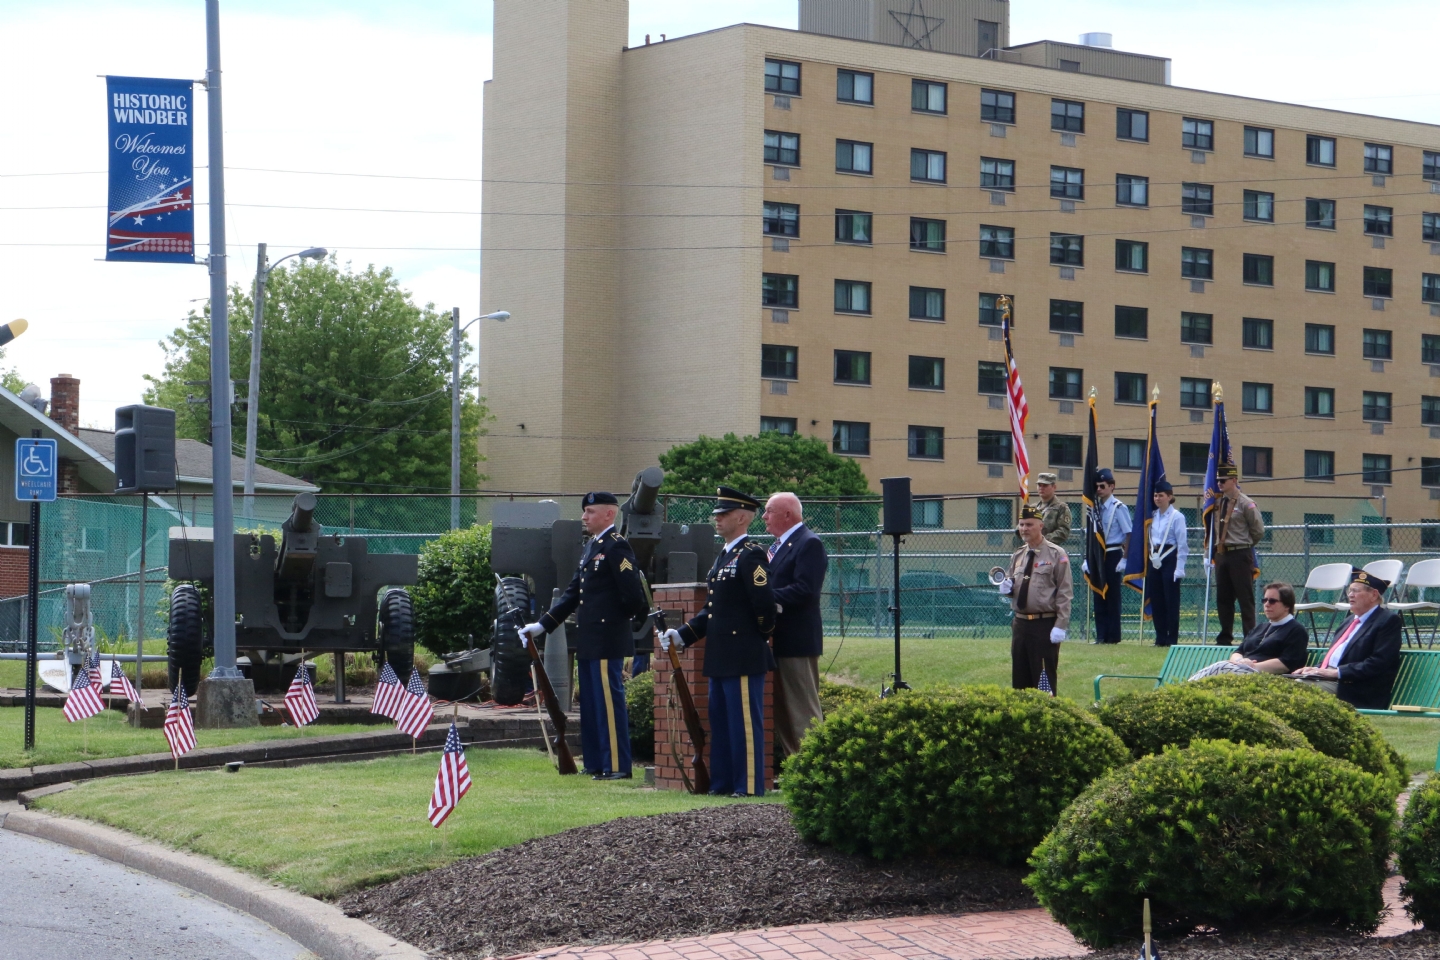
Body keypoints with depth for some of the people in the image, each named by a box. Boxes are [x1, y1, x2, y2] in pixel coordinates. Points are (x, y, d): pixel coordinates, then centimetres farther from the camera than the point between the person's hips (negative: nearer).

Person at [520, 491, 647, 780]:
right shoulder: (590, 547, 17)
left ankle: (617, 766, -1)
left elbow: (633, 593, -20)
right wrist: (542, 625, 14)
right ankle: (596, 764, 20)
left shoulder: (616, 547, -13)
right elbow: (573, 593, 18)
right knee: (591, 703, 13)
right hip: (589, 642, 10)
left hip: (607, 642, -10)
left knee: (609, 702, -5)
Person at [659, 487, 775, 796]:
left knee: (745, 722, -4)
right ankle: (722, 782, 20)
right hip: (720, 658, 10)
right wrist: (682, 635, 11)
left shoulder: (751, 555, -13)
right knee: (720, 721, 13)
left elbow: (765, 603, -20)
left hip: (744, 657, -10)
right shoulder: (724, 556, 17)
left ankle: (750, 786, 0)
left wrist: (762, 636, -6)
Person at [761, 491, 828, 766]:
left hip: (797, 640, -10)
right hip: (777, 639, 10)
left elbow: (804, 589, -23)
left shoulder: (809, 544, -12)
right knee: (782, 706, 13)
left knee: (803, 709, -6)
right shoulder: (778, 545, 18)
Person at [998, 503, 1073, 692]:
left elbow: (1065, 594, -9)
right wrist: (1007, 588, -2)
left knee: (1044, 681, -2)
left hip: (1045, 626, -6)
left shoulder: (1056, 555, -6)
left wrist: (1060, 627, -16)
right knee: (1020, 678, 10)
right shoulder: (1017, 556, 13)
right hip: (1020, 624, 6)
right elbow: (1009, 586, 23)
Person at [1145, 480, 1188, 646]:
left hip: (1170, 560, -7)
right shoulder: (1153, 516, 11)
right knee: (1156, 600, 7)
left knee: (1171, 601, -3)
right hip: (1155, 561, 7)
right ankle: (1161, 637, 13)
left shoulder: (1177, 517, -8)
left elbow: (1183, 544, -10)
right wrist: (1152, 557, 10)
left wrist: (1179, 568, -15)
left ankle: (1172, 639, 2)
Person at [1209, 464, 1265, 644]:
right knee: (1223, 597, 11)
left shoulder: (1246, 504, -9)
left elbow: (1259, 530, -4)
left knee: (1245, 598, -3)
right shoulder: (1218, 502, 10)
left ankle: (1250, 637, -1)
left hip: (1240, 555, -7)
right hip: (1221, 553, 7)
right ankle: (1225, 636, 18)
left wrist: (1245, 545, 5)